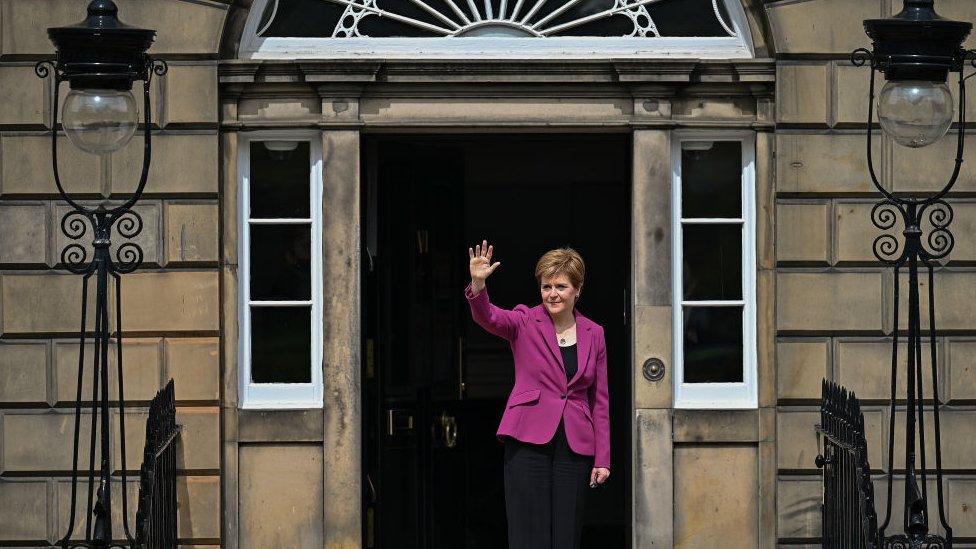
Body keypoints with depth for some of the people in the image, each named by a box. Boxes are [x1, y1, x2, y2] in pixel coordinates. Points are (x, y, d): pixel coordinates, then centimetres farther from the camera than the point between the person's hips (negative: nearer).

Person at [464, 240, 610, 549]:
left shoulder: (594, 334, 10)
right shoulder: (525, 323, 2)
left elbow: (600, 400, 13)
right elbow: (487, 317, -19)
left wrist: (602, 459, 8)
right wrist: (478, 285, -40)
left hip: (574, 447, 3)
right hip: (529, 442, -3)